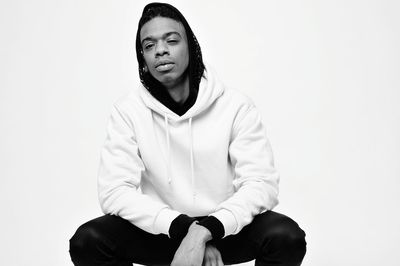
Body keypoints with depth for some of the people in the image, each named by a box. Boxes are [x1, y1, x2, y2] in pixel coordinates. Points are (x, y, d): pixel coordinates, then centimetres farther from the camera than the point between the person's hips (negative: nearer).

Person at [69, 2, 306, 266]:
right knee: (87, 241, -24)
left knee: (287, 237, -28)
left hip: (225, 229, 0)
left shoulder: (236, 106, -11)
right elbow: (114, 191, -16)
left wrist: (204, 232, -33)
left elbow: (262, 184, -17)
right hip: (162, 231, 1)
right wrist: (185, 229, -28)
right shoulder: (128, 110, -8)